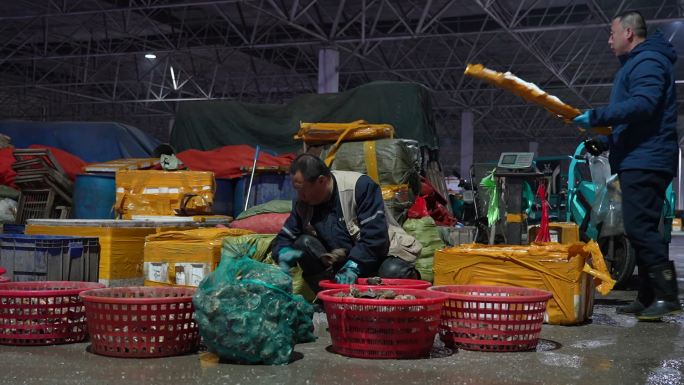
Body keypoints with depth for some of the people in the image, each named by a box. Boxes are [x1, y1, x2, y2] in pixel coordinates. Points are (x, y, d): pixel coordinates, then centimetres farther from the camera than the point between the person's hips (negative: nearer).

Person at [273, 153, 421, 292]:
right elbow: (284, 238, 3)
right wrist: (284, 252, -21)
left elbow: (374, 235, -25)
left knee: (393, 272, -37)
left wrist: (354, 266, -34)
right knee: (303, 243, -19)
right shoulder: (302, 203, -2)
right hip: (340, 262, 5)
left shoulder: (360, 185, -19)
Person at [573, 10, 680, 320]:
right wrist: (604, 142, 22)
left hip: (645, 162, -11)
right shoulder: (636, 63, 26)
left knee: (639, 227, -16)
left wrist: (596, 117, -24)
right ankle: (647, 298, 15)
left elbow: (642, 105, -26)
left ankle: (667, 295, -15)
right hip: (638, 161, 11)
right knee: (641, 228, 11)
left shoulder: (648, 61, -9)